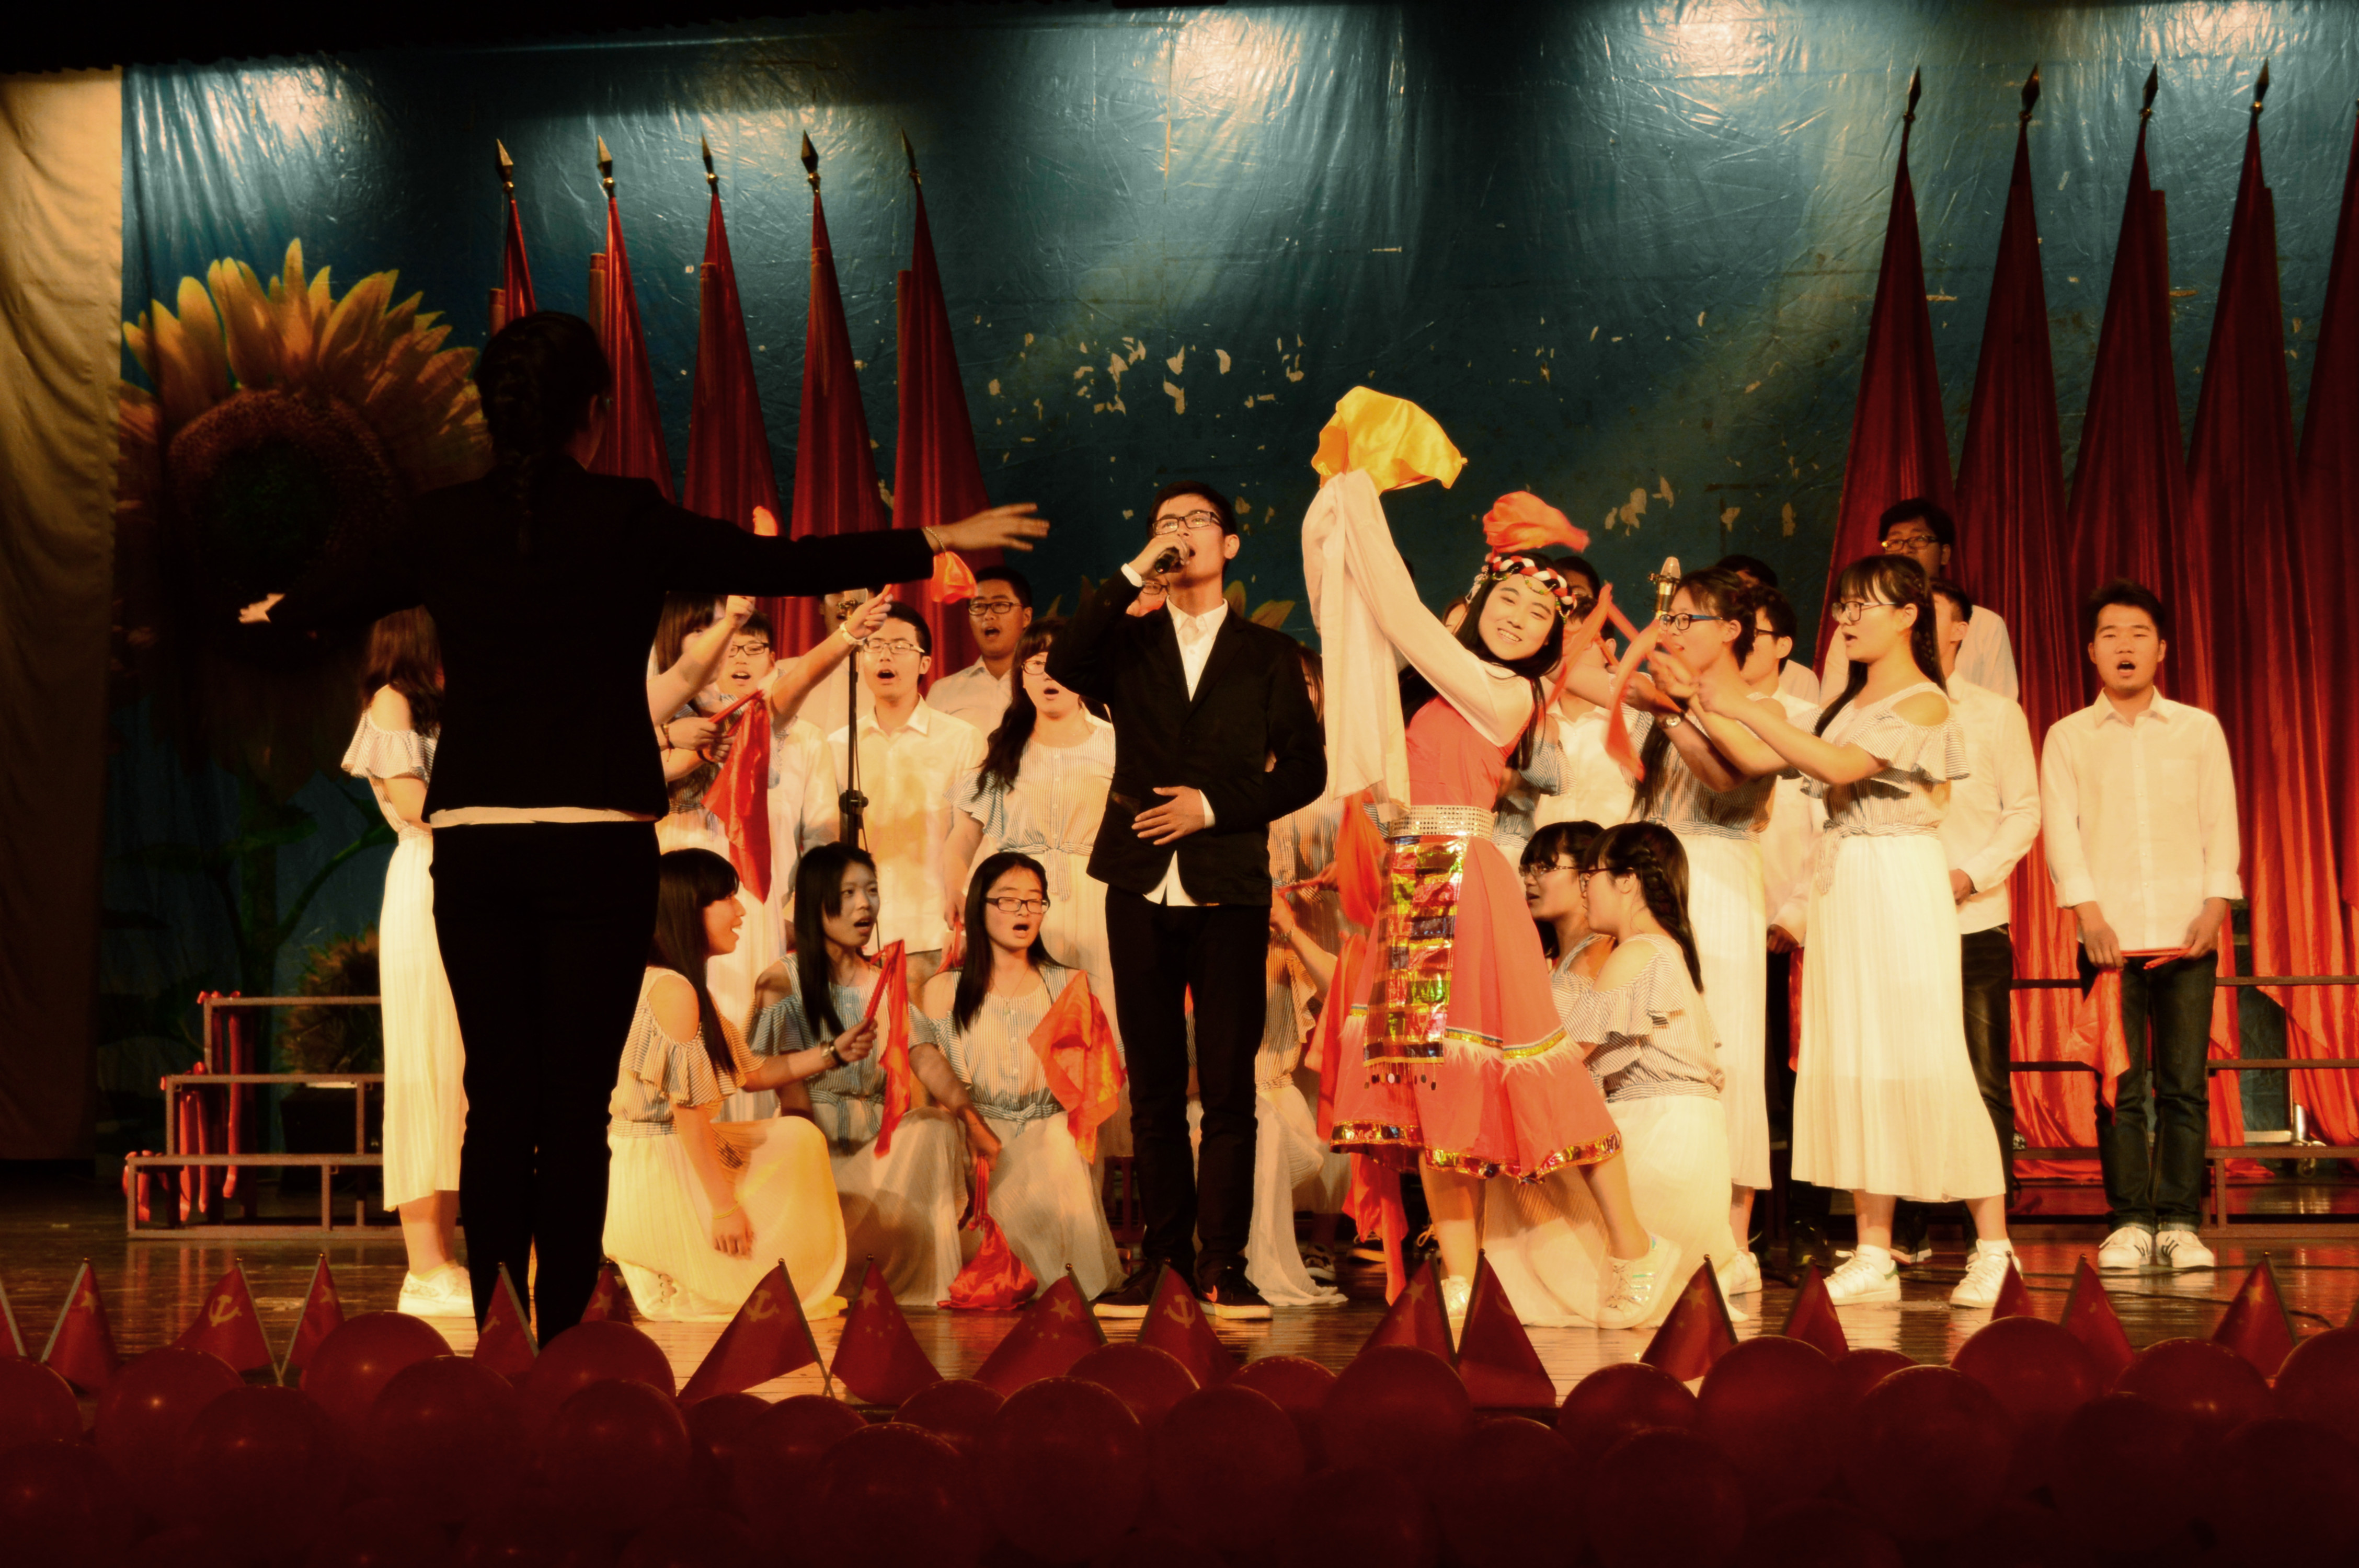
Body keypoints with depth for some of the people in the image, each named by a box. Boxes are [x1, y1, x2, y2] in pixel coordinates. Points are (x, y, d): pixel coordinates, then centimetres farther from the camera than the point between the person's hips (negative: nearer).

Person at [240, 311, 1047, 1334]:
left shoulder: (442, 525, 5)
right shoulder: (624, 518, -6)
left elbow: (330, 597, 21)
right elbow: (777, 564, -2)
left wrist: (270, 615, 45)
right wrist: (936, 544, 8)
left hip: (472, 843, 3)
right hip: (595, 841, -3)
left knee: (496, 1099, 9)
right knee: (576, 1106, 1)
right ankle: (563, 1345, 2)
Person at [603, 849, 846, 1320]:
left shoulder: (687, 987, 13)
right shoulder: (672, 989, -20)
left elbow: (749, 1074, 16)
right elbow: (687, 1111, -22)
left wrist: (832, 1054, 12)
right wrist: (724, 1206, -20)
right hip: (657, 1172, -10)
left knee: (799, 1137, 17)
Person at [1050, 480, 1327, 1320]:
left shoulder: (1268, 654, 12)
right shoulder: (1128, 641, 14)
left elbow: (1304, 770, 6)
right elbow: (1063, 667, -9)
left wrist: (1213, 805, -6)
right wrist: (1134, 574, -10)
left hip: (1230, 888, -1)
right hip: (1142, 885, 1)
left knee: (1229, 1087, -4)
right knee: (1154, 1088, 4)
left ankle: (1222, 1262, 0)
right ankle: (1164, 1254, 10)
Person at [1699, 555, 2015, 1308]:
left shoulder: (1925, 704, -9)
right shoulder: (1849, 699, 16)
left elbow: (1838, 766, -22)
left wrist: (1746, 708, -20)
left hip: (1903, 885, -8)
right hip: (1842, 880, 8)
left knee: (1925, 1061, -7)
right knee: (1855, 1061, 4)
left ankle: (1992, 1245, 3)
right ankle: (1873, 1255, 6)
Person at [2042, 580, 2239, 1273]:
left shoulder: (2200, 729, 13)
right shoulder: (2067, 737, 10)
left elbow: (2221, 824, 8)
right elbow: (2060, 826, 2)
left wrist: (2216, 905, -6)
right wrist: (2088, 911, -10)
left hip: (2188, 931, 1)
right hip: (2110, 932, -1)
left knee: (2184, 1084, -2)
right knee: (2121, 1086, -4)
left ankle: (2177, 1221, 3)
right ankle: (2128, 1223, 2)